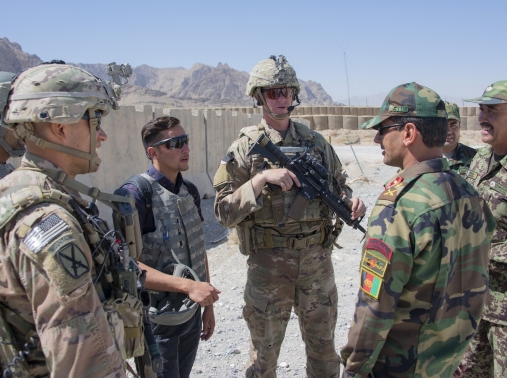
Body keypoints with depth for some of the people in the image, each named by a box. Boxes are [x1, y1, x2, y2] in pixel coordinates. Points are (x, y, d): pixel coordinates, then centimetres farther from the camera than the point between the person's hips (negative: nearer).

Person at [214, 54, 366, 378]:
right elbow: (224, 212, -12)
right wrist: (261, 179, -24)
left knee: (323, 347, 19)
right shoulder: (246, 147, -6)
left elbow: (338, 186, 14)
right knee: (264, 351, 15)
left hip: (317, 258, 3)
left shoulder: (316, 142, 4)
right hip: (268, 263, -3)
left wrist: (351, 201, -8)